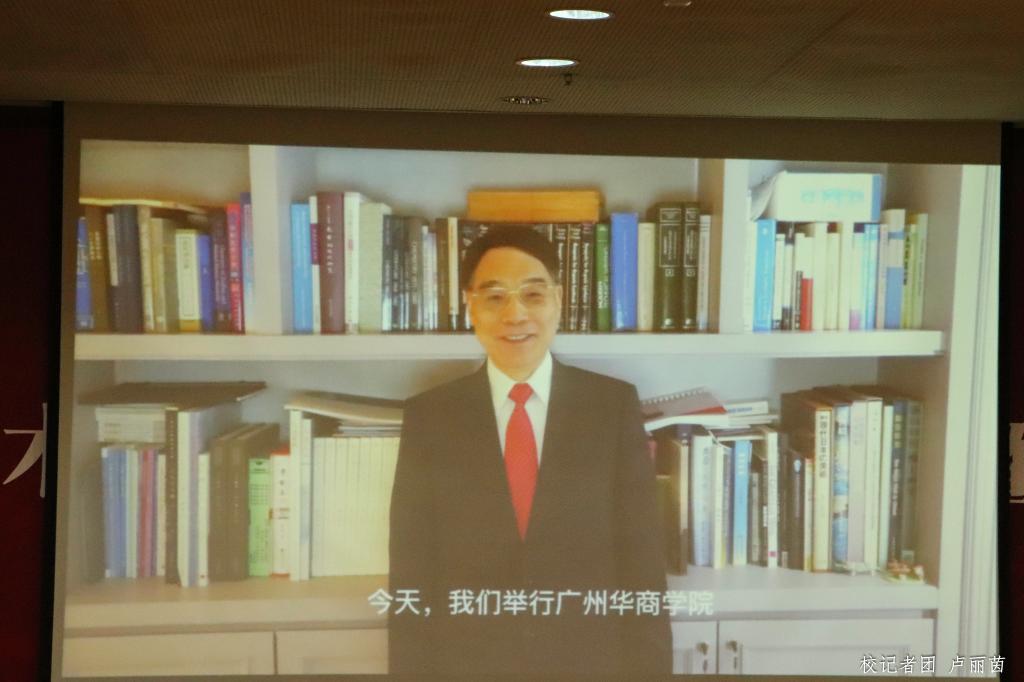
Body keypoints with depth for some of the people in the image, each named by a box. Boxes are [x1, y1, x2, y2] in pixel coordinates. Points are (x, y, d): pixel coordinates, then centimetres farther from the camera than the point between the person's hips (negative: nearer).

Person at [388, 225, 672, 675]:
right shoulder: (429, 416, -3)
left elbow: (641, 560, -3)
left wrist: (647, 669, -6)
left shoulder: (615, 405, -3)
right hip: (465, 664, 0)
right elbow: (411, 574, -1)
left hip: (591, 661, 0)